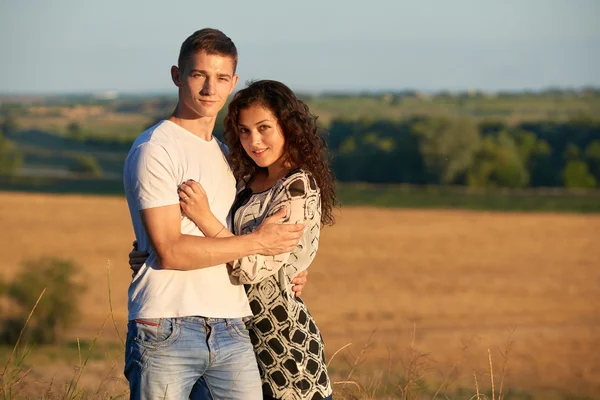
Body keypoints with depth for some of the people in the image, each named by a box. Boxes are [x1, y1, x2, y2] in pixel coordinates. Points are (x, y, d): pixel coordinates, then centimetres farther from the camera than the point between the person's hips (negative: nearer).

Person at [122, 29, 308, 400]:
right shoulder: (154, 150, -4)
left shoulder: (225, 154, 20)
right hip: (166, 332, -6)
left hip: (231, 330, 6)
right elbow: (169, 251, -13)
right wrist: (257, 243, -7)